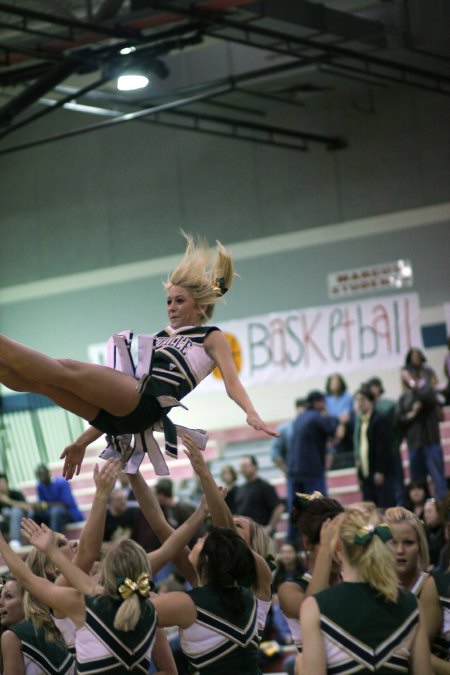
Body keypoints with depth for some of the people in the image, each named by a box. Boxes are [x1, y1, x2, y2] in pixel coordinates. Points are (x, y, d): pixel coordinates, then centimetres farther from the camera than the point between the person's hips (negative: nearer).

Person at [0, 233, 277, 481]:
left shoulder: (211, 337, 16)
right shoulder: (161, 338, 34)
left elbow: (231, 379, -1)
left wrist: (252, 414, -23)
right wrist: (84, 441, 27)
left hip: (149, 401, -7)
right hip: (120, 412, 7)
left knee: (67, 369, -25)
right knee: (31, 380, -11)